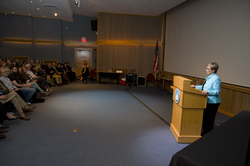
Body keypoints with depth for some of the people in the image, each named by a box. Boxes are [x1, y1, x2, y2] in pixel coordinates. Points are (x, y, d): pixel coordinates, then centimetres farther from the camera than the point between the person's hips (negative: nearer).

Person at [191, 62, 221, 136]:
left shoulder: (216, 78, -19)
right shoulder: (208, 77, 11)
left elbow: (217, 91, -22)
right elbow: (204, 87, 20)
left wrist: (208, 92, -34)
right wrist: (195, 86, 13)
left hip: (213, 103, -10)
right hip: (207, 101, 10)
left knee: (209, 119, 2)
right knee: (204, 117, 20)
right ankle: (204, 132, 36)